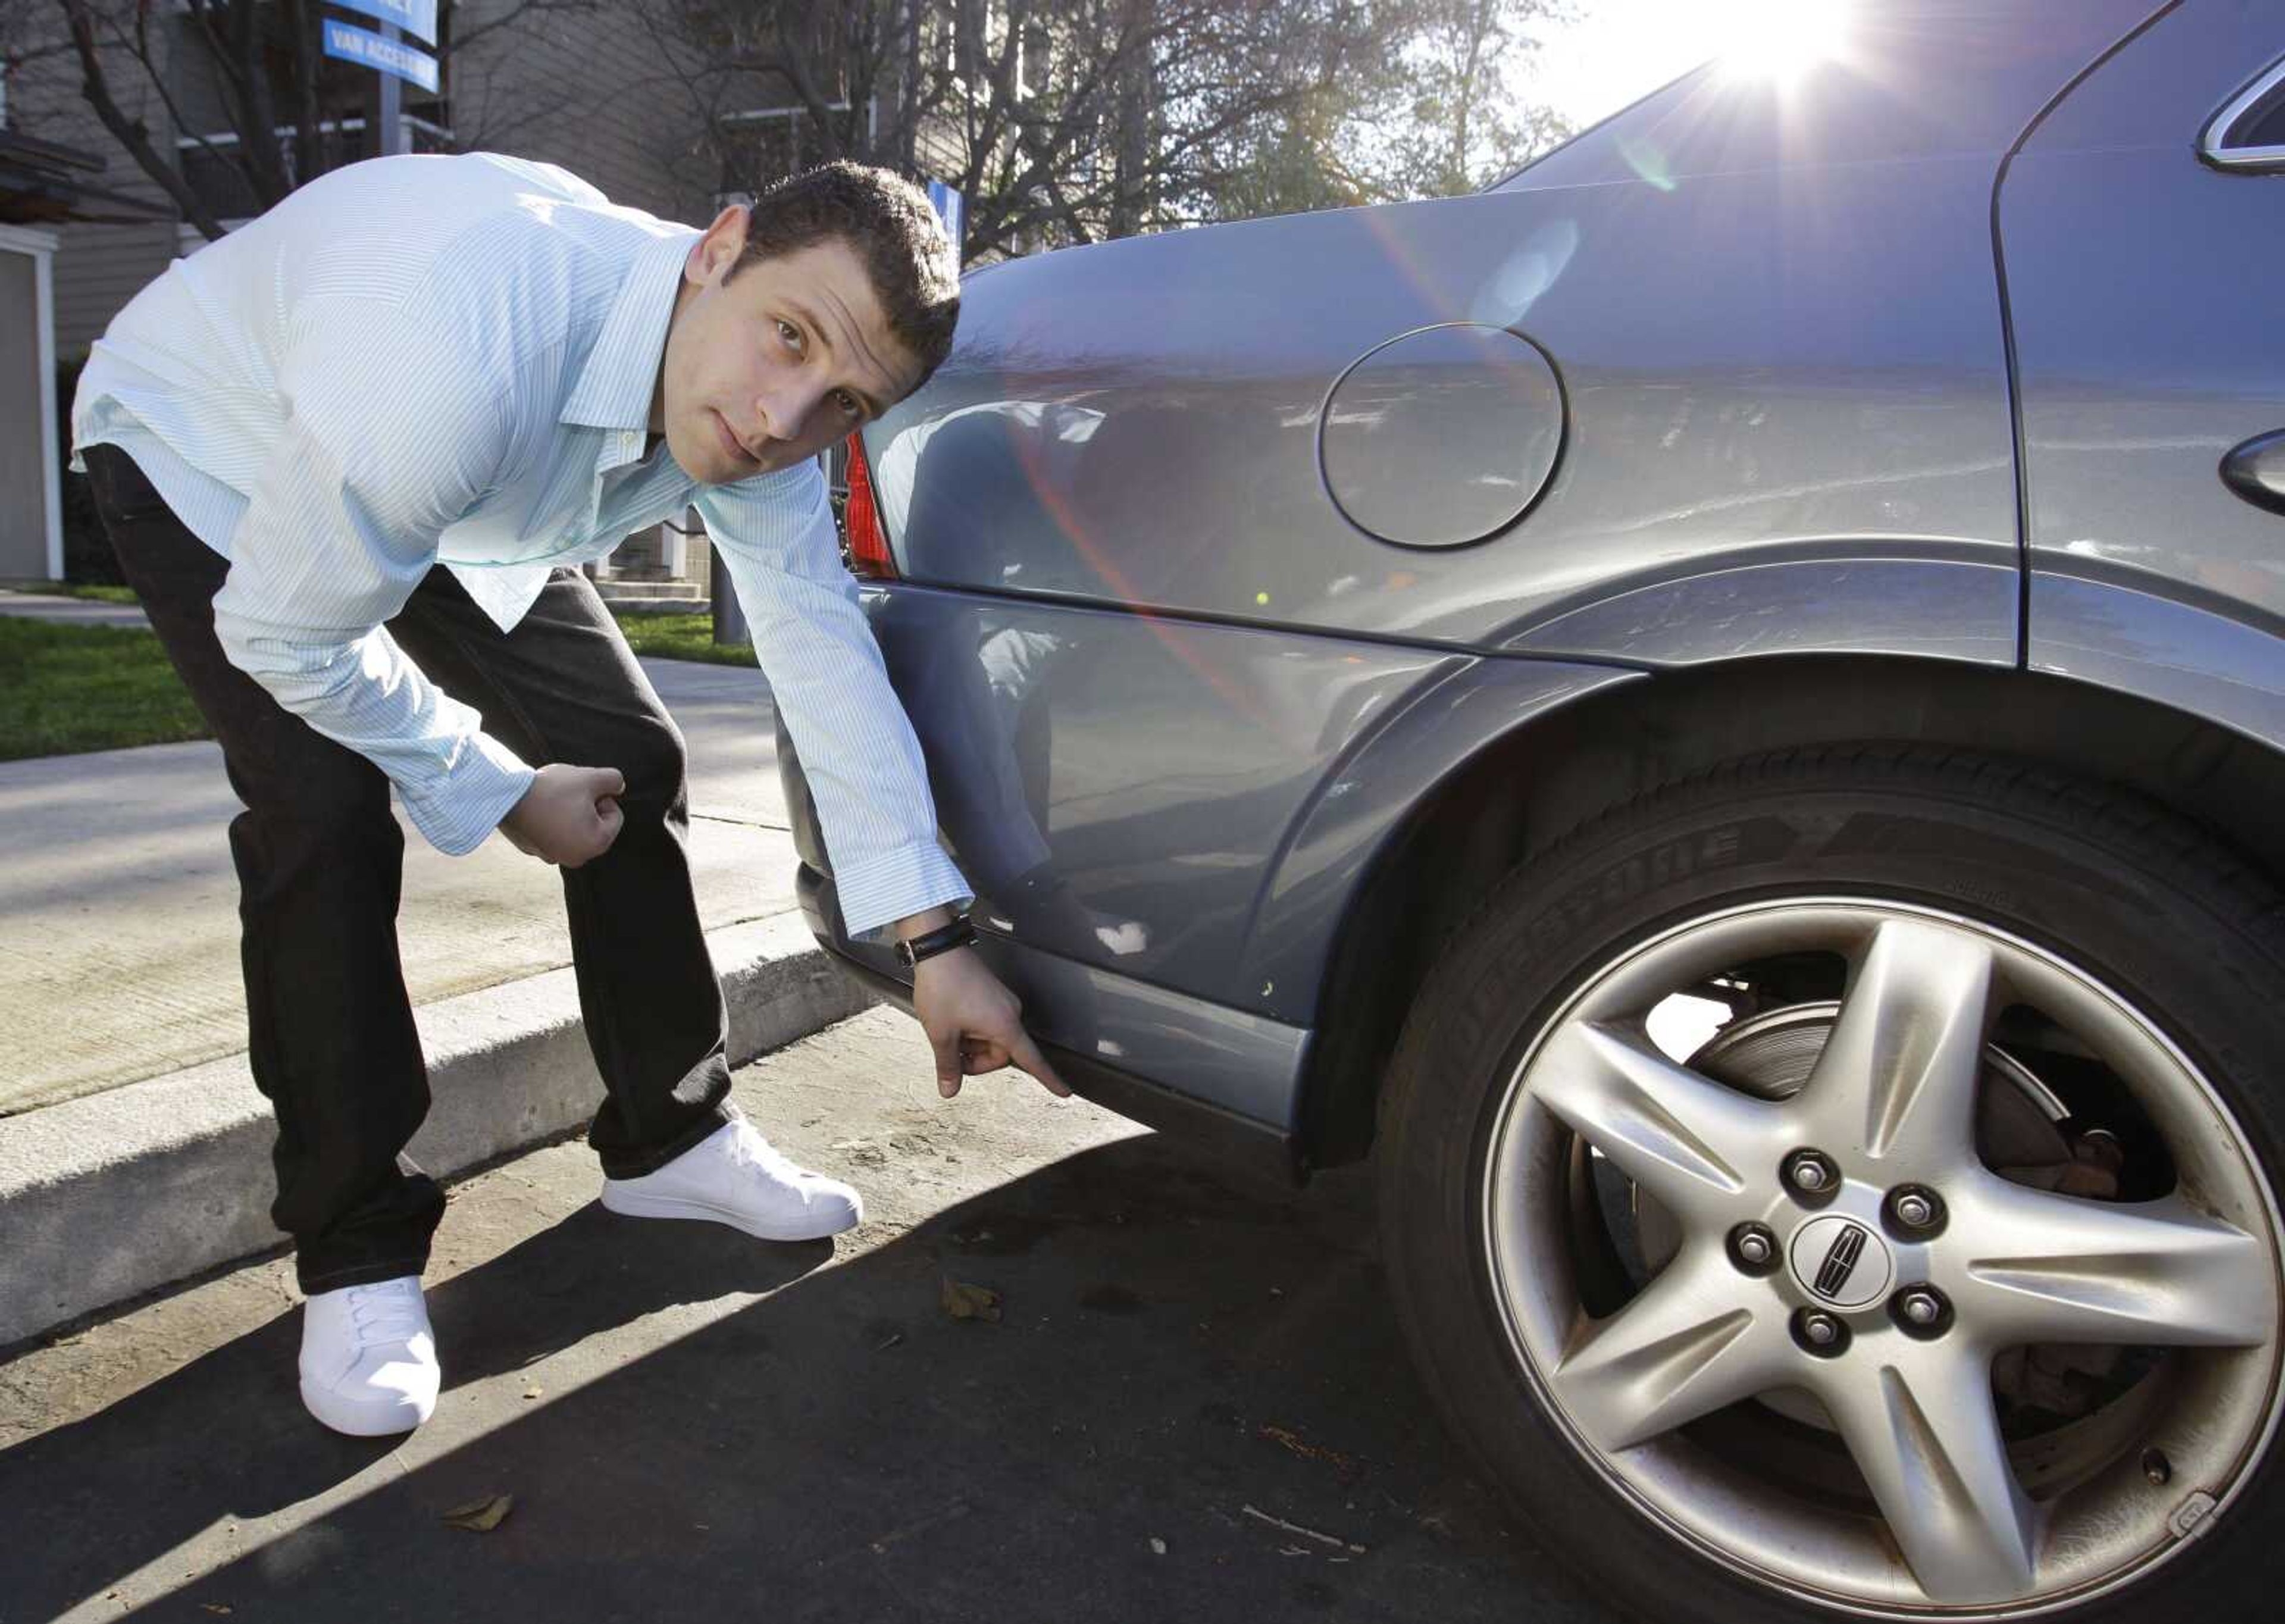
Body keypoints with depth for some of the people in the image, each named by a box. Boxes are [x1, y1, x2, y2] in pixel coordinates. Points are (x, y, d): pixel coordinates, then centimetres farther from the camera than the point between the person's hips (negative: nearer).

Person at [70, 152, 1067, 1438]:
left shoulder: (755, 417, -24)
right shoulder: (452, 362, -45)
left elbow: (823, 641, -18)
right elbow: (283, 635, -31)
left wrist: (936, 940, -19)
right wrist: (495, 794, -17)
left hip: (458, 500, 6)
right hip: (206, 456, -5)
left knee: (630, 761, -2)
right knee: (327, 814, -23)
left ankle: (671, 1138, 16)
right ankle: (357, 1256, -5)